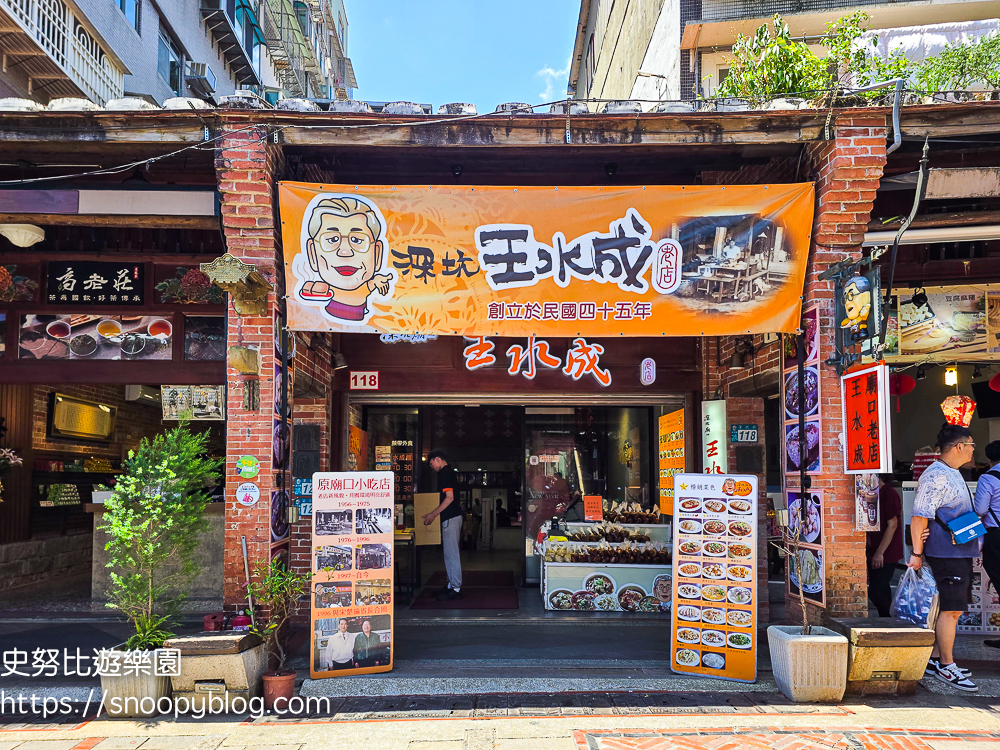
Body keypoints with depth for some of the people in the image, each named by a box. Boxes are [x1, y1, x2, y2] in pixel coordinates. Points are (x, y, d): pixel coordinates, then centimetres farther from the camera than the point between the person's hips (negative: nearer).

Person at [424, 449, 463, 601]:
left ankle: (455, 589, -3)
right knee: (450, 552, 15)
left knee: (451, 553, -6)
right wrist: (435, 513, 24)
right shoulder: (449, 472, 17)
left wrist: (433, 514, -17)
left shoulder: (445, 473, -14)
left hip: (450, 518, -10)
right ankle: (452, 585, 22)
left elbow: (449, 497, -21)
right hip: (453, 516, 10)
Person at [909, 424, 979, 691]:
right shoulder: (936, 476, -16)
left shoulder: (953, 475, 17)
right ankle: (946, 667, 4)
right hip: (947, 554, -10)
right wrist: (917, 553, -21)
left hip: (961, 553, 10)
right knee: (950, 609, -5)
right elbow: (919, 516, -20)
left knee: (953, 608, 14)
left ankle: (935, 660, 22)